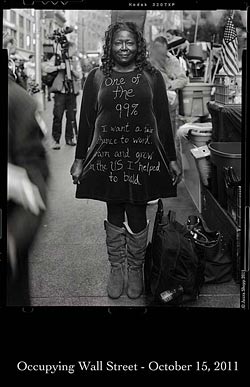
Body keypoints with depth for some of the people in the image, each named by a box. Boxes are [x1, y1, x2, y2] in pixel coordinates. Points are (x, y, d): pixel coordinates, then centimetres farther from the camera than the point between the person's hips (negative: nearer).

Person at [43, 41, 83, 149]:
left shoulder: (75, 60, 11)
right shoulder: (56, 58, 2)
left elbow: (80, 76, 7)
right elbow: (45, 67, -7)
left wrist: (72, 69, -12)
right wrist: (58, 67, -19)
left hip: (72, 92, 3)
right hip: (60, 91, -3)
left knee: (71, 116, 5)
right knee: (58, 116, -6)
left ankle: (69, 138, 17)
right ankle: (55, 140, -1)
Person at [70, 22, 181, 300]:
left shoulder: (152, 77, 3)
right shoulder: (97, 78, 3)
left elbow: (163, 119, 5)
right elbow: (86, 120, 5)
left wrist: (171, 159, 4)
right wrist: (79, 159, 3)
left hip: (143, 156, 0)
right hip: (107, 156, 1)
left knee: (137, 217, 5)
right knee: (114, 216, 10)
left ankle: (135, 270, 23)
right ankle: (116, 270, 25)